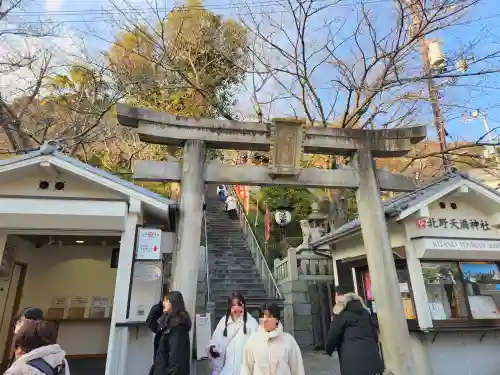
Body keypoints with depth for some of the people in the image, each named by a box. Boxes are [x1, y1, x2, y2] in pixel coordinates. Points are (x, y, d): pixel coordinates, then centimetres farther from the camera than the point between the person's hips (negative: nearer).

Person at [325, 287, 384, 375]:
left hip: (353, 359, -6)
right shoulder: (365, 311, 17)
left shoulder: (341, 314, -2)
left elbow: (332, 337, -2)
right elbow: (375, 334, 18)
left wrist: (329, 350, 16)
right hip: (371, 355, 7)